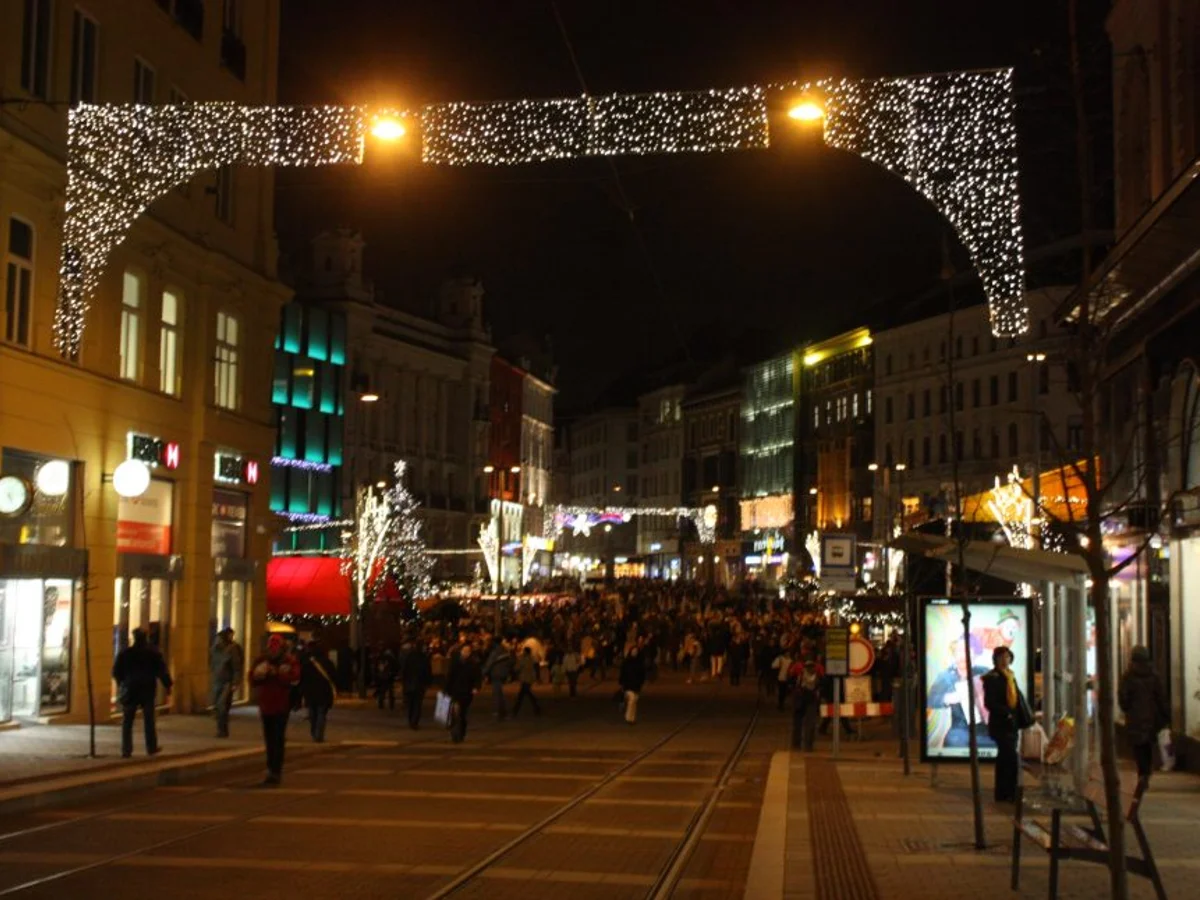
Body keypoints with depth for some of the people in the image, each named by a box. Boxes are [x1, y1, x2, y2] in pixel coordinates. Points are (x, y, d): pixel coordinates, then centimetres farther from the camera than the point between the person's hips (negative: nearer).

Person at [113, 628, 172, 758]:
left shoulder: (125, 653, -3)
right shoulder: (153, 652, -2)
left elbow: (116, 672, 3)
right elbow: (162, 670, -3)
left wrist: (121, 684, 20)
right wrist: (167, 685, 5)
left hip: (130, 690, 0)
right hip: (148, 690, 0)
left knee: (127, 722, 4)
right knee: (149, 720, 10)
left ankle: (126, 751, -1)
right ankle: (151, 748, 15)